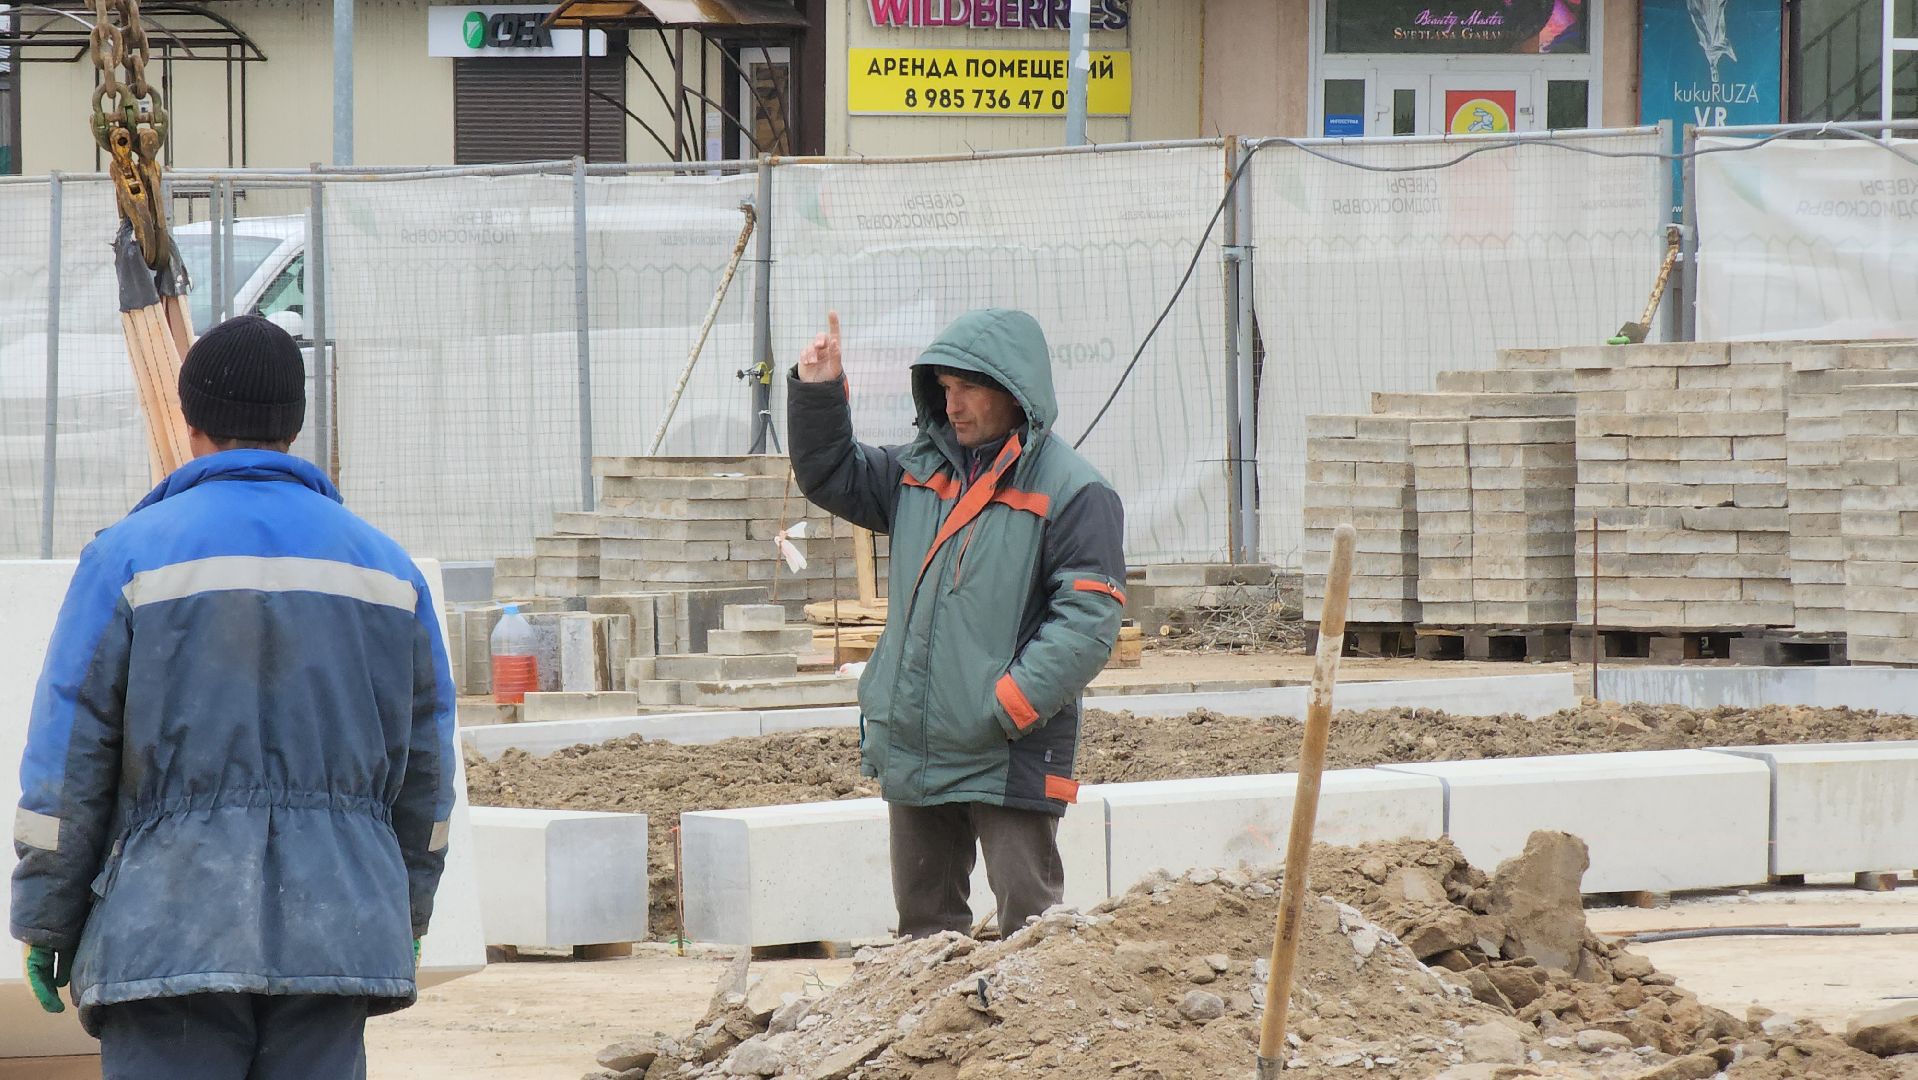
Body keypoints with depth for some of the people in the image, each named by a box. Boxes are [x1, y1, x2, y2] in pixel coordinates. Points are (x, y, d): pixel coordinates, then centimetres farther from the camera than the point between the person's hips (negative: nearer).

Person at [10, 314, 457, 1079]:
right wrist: (405, 916, 26)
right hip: (333, 934, 4)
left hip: (172, 932, -4)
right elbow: (424, 766, 16)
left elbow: (66, 764, -3)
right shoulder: (385, 567, 11)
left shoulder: (130, 558, -1)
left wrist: (44, 923, 4)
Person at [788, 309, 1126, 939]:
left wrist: (1005, 708, -21)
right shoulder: (921, 471, 12)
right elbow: (831, 476, 25)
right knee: (924, 917, 14)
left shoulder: (1072, 491, -10)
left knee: (1029, 923, -6)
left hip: (1012, 758, -7)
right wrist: (817, 393, 8)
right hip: (914, 752, 7)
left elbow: (1089, 620, -16)